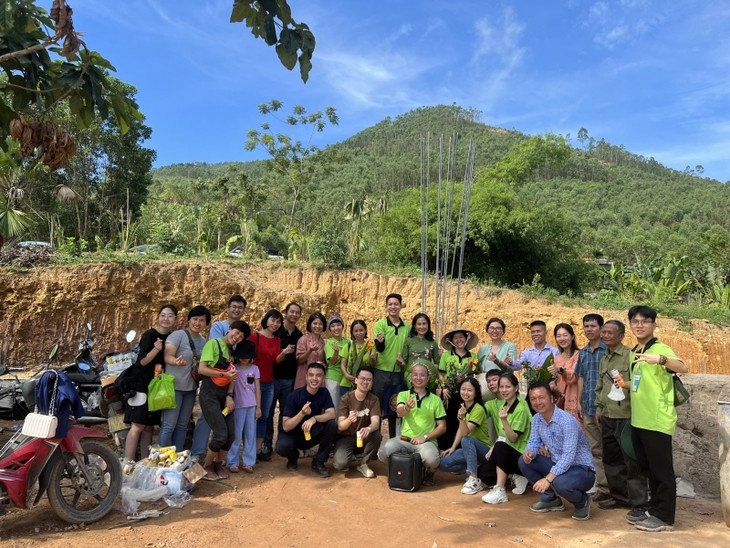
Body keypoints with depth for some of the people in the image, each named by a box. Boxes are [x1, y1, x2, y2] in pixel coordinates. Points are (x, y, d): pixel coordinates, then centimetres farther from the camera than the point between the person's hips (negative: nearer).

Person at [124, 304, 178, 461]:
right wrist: (156, 349, -33)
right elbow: (143, 361, -17)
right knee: (138, 425, -10)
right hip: (142, 384, -6)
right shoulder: (149, 334, -11)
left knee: (149, 426, 11)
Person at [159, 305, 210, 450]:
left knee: (182, 425, 16)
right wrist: (175, 361, -45)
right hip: (174, 387, -7)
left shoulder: (204, 341, 8)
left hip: (191, 388, 7)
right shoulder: (177, 335, -13)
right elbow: (167, 356, -24)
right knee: (169, 425, -6)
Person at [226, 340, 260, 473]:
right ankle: (233, 462, 12)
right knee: (237, 434, 3)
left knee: (250, 434, 6)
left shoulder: (255, 368, 5)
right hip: (238, 406, -2)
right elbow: (231, 385, -8)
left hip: (252, 406, 2)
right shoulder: (234, 368, -1)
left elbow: (257, 389, 6)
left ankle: (248, 462, 13)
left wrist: (258, 407, 3)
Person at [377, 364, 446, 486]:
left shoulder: (436, 399, 8)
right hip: (404, 439, 1)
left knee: (431, 458, -35)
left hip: (426, 441, -1)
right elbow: (399, 413, -13)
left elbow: (442, 427, 7)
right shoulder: (403, 395, 8)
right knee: (383, 453, -27)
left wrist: (425, 437, -9)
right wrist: (407, 408, -38)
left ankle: (428, 472, 5)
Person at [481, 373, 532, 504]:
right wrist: (492, 449, -4)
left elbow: (513, 438, -23)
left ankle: (500, 491, -28)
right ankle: (516, 477, 9)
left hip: (521, 454, -8)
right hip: (506, 453, 8)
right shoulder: (502, 404, 4)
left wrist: (504, 420, -37)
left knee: (500, 446, -35)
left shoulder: (521, 409, -18)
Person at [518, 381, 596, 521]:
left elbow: (569, 456, -32)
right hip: (557, 465, 7)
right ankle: (550, 498, 10)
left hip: (581, 469, -7)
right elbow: (534, 442, 4)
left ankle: (582, 501, 0)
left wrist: (548, 478, -39)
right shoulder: (536, 419, -2)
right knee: (524, 461, -7)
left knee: (560, 483, -36)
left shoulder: (567, 421, -26)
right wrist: (529, 452, -22)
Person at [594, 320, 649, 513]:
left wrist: (626, 384, -31)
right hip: (607, 417, 8)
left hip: (626, 416, -8)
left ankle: (639, 503, 9)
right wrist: (599, 408, 18)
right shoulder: (604, 360, 15)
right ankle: (619, 496, 27)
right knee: (611, 459, 14)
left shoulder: (630, 355, -10)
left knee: (632, 461, -1)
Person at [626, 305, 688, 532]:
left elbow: (683, 367, -33)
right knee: (648, 469, 18)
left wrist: (660, 359, -49)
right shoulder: (634, 352, 12)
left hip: (657, 421, -8)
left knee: (662, 470, 2)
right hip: (639, 420, 8)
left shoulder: (660, 349, -12)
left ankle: (664, 517, 13)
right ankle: (654, 510, 30)